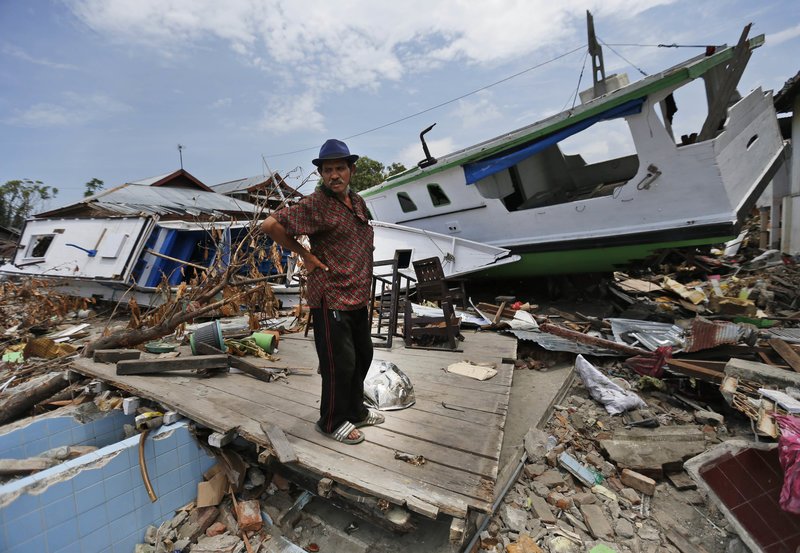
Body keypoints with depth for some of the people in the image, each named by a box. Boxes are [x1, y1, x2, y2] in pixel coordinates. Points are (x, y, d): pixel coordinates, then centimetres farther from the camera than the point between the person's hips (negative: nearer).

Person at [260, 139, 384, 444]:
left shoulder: (358, 202, 11)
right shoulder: (315, 204, -14)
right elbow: (271, 224, -20)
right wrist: (304, 255, -14)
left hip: (358, 297, 9)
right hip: (331, 298, -8)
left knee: (363, 355, 19)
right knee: (340, 362, 1)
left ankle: (355, 410, 39)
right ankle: (332, 422, 24)